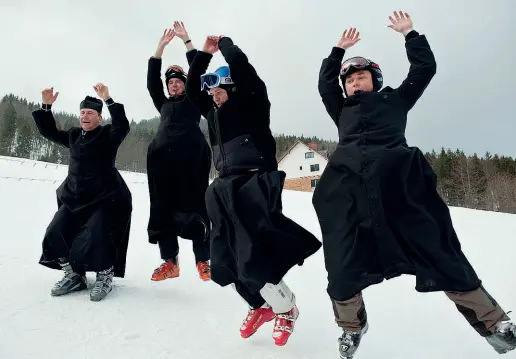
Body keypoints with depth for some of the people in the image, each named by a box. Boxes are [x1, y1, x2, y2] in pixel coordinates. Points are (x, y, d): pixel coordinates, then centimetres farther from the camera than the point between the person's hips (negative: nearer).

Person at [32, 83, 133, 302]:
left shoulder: (108, 135, -5)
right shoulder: (73, 136, 14)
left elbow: (123, 126, -24)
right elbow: (48, 132, 19)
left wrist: (108, 100, -33)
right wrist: (46, 106, 5)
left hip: (105, 198, -7)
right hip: (74, 197, 7)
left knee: (94, 240, -20)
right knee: (55, 235, 1)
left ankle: (105, 277, 6)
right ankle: (73, 276, 18)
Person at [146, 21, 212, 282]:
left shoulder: (194, 102, 20)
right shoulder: (163, 105, 29)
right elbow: (151, 81, 20)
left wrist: (186, 40, 12)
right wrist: (161, 46, 16)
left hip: (190, 156, -4)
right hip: (162, 158, 4)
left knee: (193, 205, -8)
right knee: (163, 207, -3)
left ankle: (203, 261, -4)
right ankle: (170, 262, 1)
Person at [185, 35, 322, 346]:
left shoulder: (251, 103, 0)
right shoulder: (215, 112, 19)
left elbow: (241, 66, -10)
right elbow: (192, 89, 24)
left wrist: (224, 42, 10)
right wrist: (205, 53, 20)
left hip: (255, 185, -8)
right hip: (228, 189, 8)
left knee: (252, 254, -12)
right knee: (227, 257, 7)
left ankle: (286, 308, 14)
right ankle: (261, 305, 29)